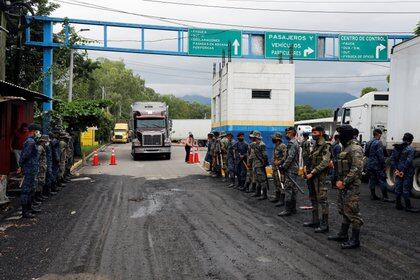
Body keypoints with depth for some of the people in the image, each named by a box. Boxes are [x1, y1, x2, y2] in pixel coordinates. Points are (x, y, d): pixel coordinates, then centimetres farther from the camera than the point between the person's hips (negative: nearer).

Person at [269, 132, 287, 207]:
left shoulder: (283, 146, -13)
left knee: (281, 184, -11)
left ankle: (281, 200, -12)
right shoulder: (276, 146, 18)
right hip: (275, 167, 10)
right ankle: (277, 197, 27)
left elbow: (285, 157, -21)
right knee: (276, 184, 17)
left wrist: (279, 162, -21)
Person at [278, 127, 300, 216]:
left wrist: (283, 167, -16)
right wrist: (283, 165, 16)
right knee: (293, 188, 12)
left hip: (291, 169, -11)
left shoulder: (291, 143, -16)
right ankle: (293, 208, 18)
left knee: (288, 189, -10)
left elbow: (290, 157, -23)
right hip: (295, 168, 11)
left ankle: (288, 210, -10)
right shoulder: (295, 142, 18)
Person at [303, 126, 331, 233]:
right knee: (313, 199, 15)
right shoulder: (315, 146, 15)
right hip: (312, 176, 9)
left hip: (320, 177, -9)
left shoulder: (325, 146, -12)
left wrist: (312, 173, -20)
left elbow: (325, 163, -20)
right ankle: (315, 221, 25)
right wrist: (307, 169, 4)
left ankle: (324, 225, 0)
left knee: (322, 200, -5)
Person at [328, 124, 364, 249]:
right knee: (343, 210, 17)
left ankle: (355, 240, 3)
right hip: (344, 184, 10)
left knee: (352, 211, -5)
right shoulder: (345, 147, 14)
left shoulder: (355, 149, -17)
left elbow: (357, 169, -24)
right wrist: (340, 180, 15)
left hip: (351, 185, -10)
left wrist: (344, 182, -22)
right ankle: (343, 234, 29)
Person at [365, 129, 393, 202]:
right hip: (377, 165, -8)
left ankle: (373, 195, 17)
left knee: (372, 180, 12)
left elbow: (366, 153, 18)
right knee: (382, 180, -4)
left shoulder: (369, 143, 10)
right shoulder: (378, 143, -15)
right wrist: (384, 165, -13)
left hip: (370, 165, 8)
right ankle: (385, 197, -4)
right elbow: (380, 155, -18)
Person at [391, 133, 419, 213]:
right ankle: (408, 206, 5)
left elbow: (392, 159, 3)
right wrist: (403, 171, -14)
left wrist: (395, 169, 0)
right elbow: (408, 161, -18)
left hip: (399, 171, 6)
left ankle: (398, 204, 18)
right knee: (406, 188, -1)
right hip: (407, 172, -6)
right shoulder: (411, 149, -12)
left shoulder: (396, 147, 6)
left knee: (398, 187, 11)